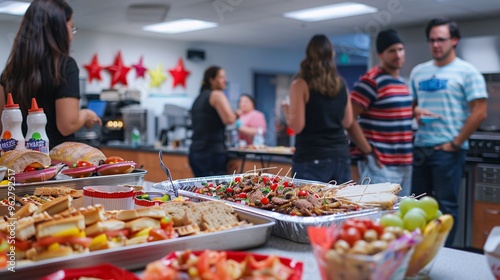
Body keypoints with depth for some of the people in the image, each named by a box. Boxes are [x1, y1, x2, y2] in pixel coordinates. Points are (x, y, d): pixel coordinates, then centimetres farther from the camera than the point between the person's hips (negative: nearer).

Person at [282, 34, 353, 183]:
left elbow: (297, 126, -10)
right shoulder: (341, 84, 9)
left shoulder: (301, 84, -7)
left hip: (312, 158, -5)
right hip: (341, 155, 5)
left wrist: (286, 109, 7)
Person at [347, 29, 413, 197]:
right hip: (381, 165, -9)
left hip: (405, 164, 9)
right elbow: (349, 119, -16)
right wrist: (368, 151, -15)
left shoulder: (402, 83, 15)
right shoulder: (371, 81, -11)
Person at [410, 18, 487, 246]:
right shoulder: (418, 71, 11)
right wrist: (416, 111, -5)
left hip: (447, 150, -5)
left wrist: (455, 144, -11)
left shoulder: (467, 72, -5)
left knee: (446, 205, 1)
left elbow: (479, 113, -9)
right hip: (420, 148, 6)